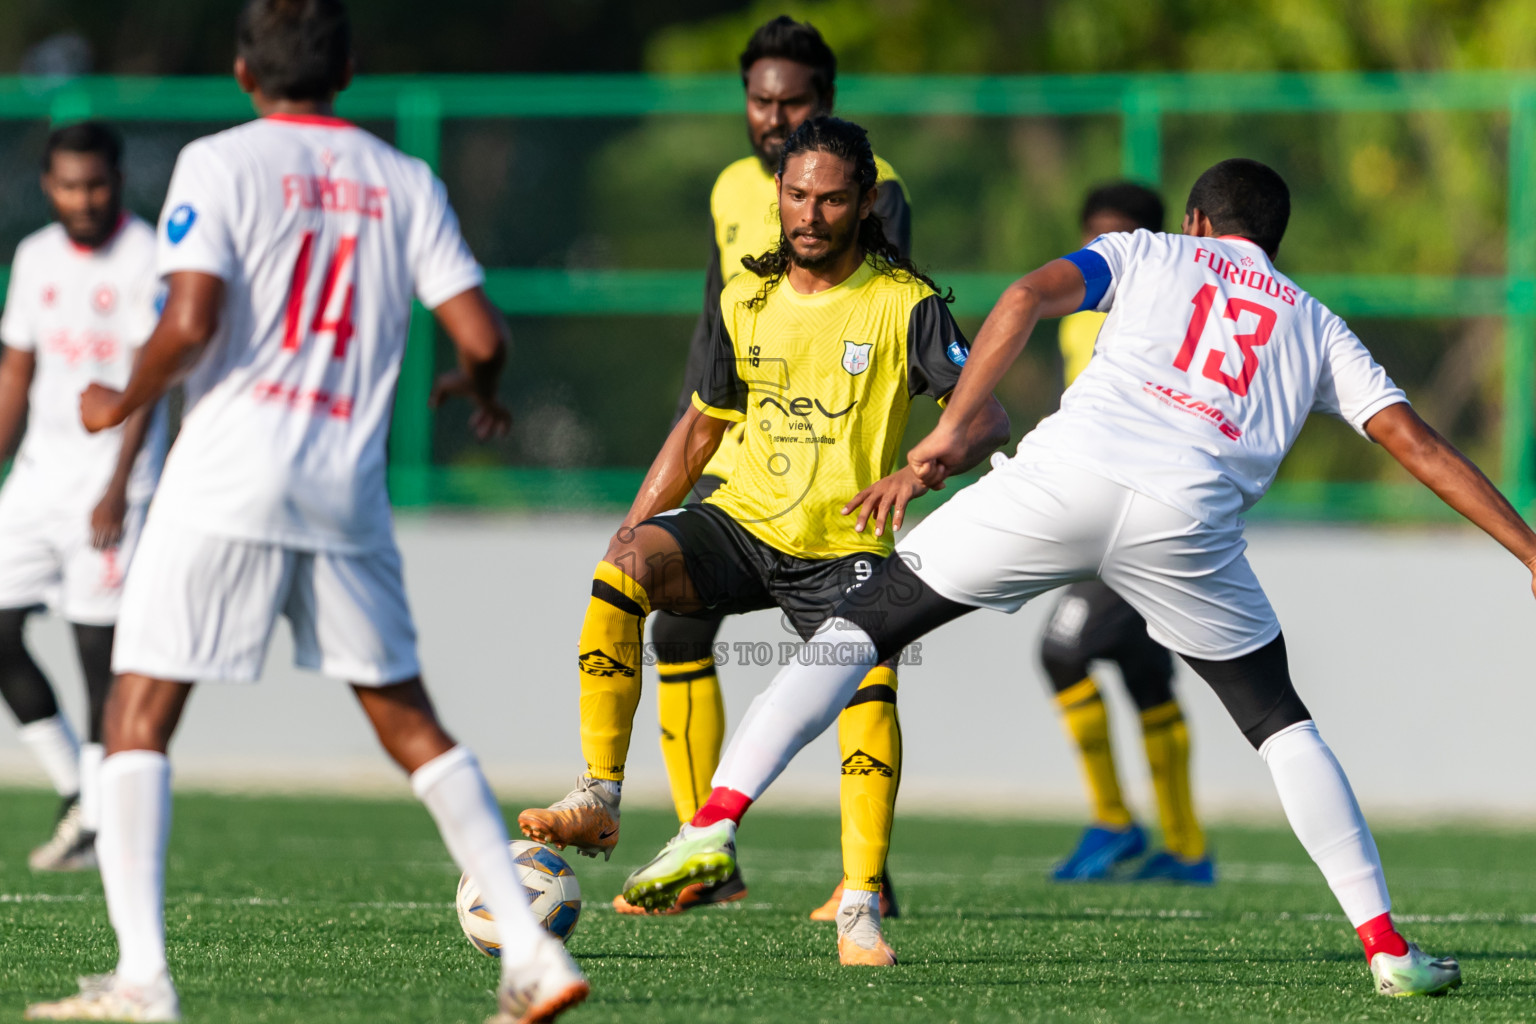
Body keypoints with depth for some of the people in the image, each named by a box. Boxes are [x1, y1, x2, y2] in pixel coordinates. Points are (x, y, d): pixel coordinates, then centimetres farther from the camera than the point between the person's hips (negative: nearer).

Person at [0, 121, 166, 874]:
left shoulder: (144, 259, -9)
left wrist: (117, 488, -21)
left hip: (112, 475, -7)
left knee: (97, 644, -8)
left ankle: (99, 820, -1)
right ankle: (75, 790, 13)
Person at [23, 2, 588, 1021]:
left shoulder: (219, 164, -3)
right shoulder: (406, 183, 9)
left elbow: (190, 323, -15)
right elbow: (482, 335, 3)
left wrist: (123, 403, 3)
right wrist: (479, 391, 26)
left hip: (226, 484, -4)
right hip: (348, 496, 4)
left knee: (139, 717, 1)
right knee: (411, 724, 16)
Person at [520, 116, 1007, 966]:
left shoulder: (904, 305, -6)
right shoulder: (745, 301, 7)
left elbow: (988, 418, -14)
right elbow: (702, 426, 19)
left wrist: (921, 470, -33)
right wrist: (636, 522, 9)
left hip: (843, 548, -3)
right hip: (744, 519, 3)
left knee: (869, 681, -30)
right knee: (623, 567, -27)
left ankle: (860, 910, -18)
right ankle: (598, 803, -24)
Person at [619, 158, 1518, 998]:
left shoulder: (1152, 254, 26)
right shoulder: (1316, 327, 30)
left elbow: (1031, 296, 7)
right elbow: (1414, 441, 23)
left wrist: (954, 429, 3)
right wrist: (1527, 548, 25)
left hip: (1065, 479, -1)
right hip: (1189, 516, 1)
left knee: (866, 623, 11)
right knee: (1278, 719, 21)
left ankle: (716, 822, -4)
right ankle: (1387, 946, 13)